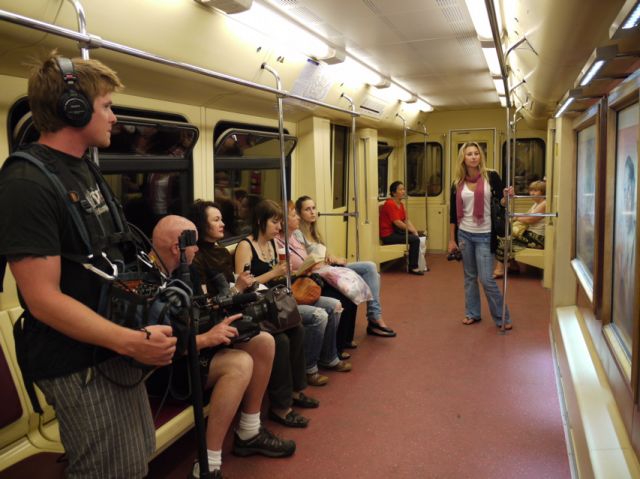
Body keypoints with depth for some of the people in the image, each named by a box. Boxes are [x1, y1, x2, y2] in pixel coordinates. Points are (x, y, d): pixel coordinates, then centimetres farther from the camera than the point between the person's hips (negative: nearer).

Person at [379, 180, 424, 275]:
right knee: (415, 239, -20)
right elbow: (397, 223, -22)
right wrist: (411, 230, -13)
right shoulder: (390, 204, -18)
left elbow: (406, 220, 11)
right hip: (388, 235, -10)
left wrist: (414, 230, -4)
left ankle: (420, 264, 15)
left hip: (396, 231, 10)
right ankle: (413, 267, -10)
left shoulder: (400, 204, 12)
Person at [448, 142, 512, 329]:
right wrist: (451, 239, 7)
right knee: (470, 276, 13)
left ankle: (502, 318, 12)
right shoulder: (458, 182, 1)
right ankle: (472, 313, 27)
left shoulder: (491, 176, -5)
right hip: (464, 234, 3)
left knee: (486, 279, -4)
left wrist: (507, 196, -23)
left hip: (484, 235, -3)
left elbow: (501, 201, 1)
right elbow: (453, 212, 6)